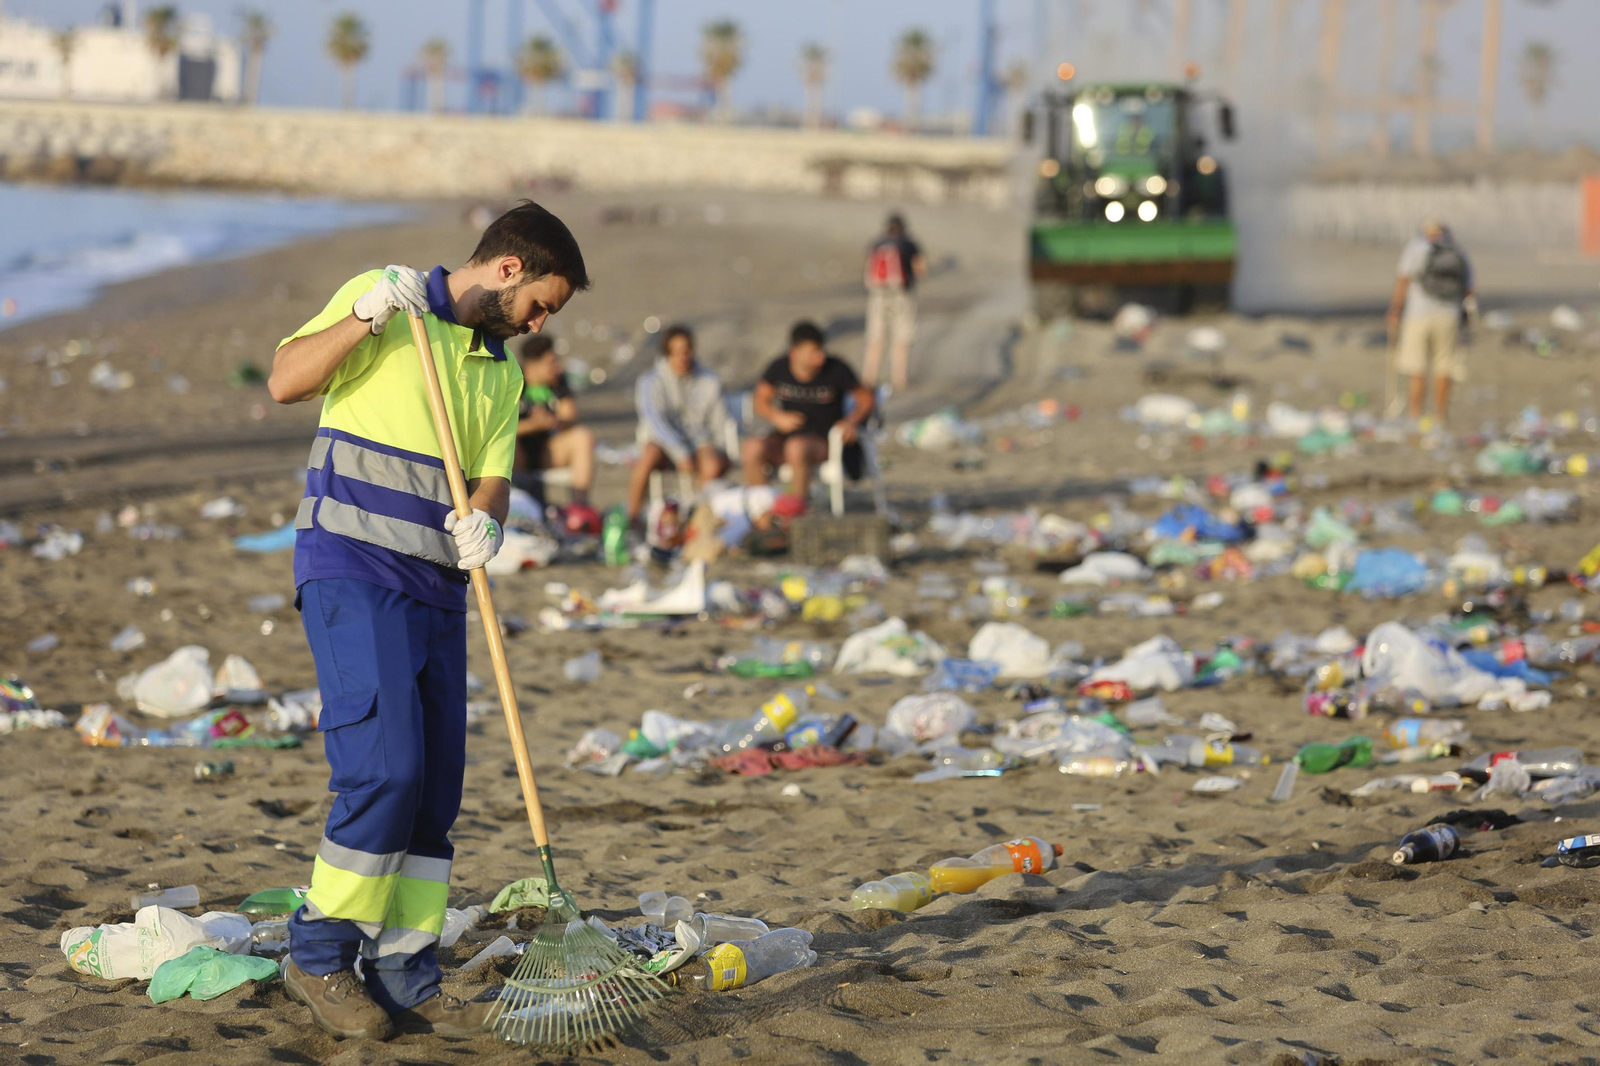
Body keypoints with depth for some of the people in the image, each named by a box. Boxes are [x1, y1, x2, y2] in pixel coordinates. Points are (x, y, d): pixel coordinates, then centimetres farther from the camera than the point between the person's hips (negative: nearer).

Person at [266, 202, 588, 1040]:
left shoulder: (501, 372, 19)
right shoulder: (384, 299, -1)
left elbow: (491, 478, 10)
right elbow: (285, 381, -9)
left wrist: (484, 521, -12)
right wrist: (367, 316, -20)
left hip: (435, 587, 7)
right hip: (351, 570, -7)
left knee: (435, 789, 4)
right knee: (384, 769, -17)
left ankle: (402, 977, 11)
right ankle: (318, 954, -3)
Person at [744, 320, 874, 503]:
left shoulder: (837, 369, -6)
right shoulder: (779, 368, -1)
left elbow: (866, 398, 5)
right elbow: (761, 401, 12)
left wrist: (852, 422, -13)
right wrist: (777, 417, -8)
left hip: (822, 440, -3)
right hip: (785, 436, 3)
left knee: (797, 447, -38)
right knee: (753, 447, -29)